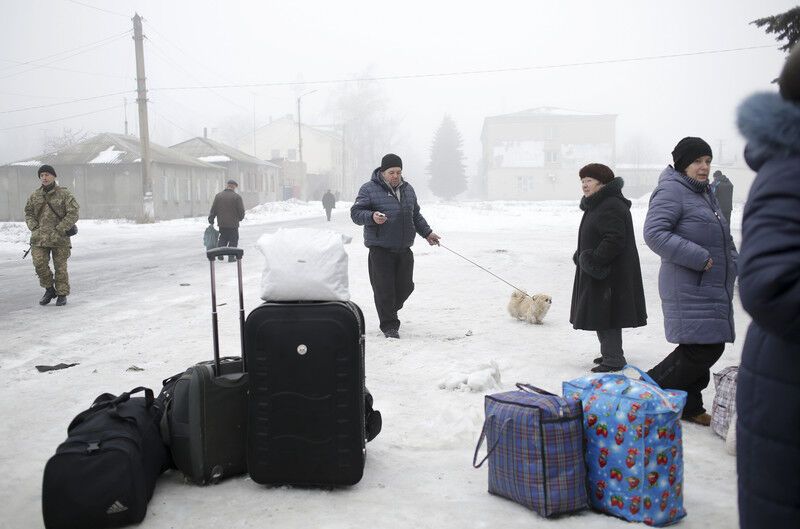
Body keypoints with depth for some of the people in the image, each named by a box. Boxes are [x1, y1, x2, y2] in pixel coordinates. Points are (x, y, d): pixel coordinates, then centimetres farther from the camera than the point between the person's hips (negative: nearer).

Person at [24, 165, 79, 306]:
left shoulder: (64, 194, -3)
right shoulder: (34, 196, 8)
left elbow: (73, 214, -9)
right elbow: (29, 213, 16)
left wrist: (59, 230, -14)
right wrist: (34, 228, -1)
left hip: (60, 237, -3)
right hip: (39, 237, 3)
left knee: (60, 267, 1)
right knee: (40, 264, -9)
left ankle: (62, 295, 14)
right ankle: (49, 290, 11)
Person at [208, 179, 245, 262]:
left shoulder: (218, 195, 3)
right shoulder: (237, 197, -10)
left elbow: (213, 209, 5)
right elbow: (241, 211, -7)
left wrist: (211, 219, 14)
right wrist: (241, 218, 12)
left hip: (221, 223, 4)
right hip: (233, 223, -4)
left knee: (223, 238, 19)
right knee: (233, 240, 5)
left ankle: (220, 255, 11)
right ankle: (231, 257, 2)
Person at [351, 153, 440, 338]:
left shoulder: (408, 189, 16)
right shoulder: (369, 189, -4)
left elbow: (416, 215, 28)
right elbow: (356, 213, -9)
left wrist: (427, 233, 25)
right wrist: (372, 217, -26)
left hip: (404, 249, 6)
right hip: (380, 249, -6)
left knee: (405, 286, 11)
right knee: (384, 288, -5)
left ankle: (390, 310, 37)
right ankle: (389, 325, 5)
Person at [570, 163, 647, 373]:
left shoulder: (611, 206, -19)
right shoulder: (596, 206, 17)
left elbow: (615, 239, -25)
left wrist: (594, 259, -24)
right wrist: (581, 255, 12)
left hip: (610, 275, -11)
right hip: (598, 273, 11)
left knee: (606, 315, -7)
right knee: (600, 314, 18)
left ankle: (613, 359, -1)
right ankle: (610, 353, 29)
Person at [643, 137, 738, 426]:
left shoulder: (705, 193, 19)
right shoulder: (671, 191, -12)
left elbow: (722, 237, 31)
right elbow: (654, 233, -23)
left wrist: (732, 262, 16)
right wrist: (699, 258, -24)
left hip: (714, 288, 10)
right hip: (689, 290, -10)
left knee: (710, 348, 12)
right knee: (701, 350, -13)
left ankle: (689, 406, 25)